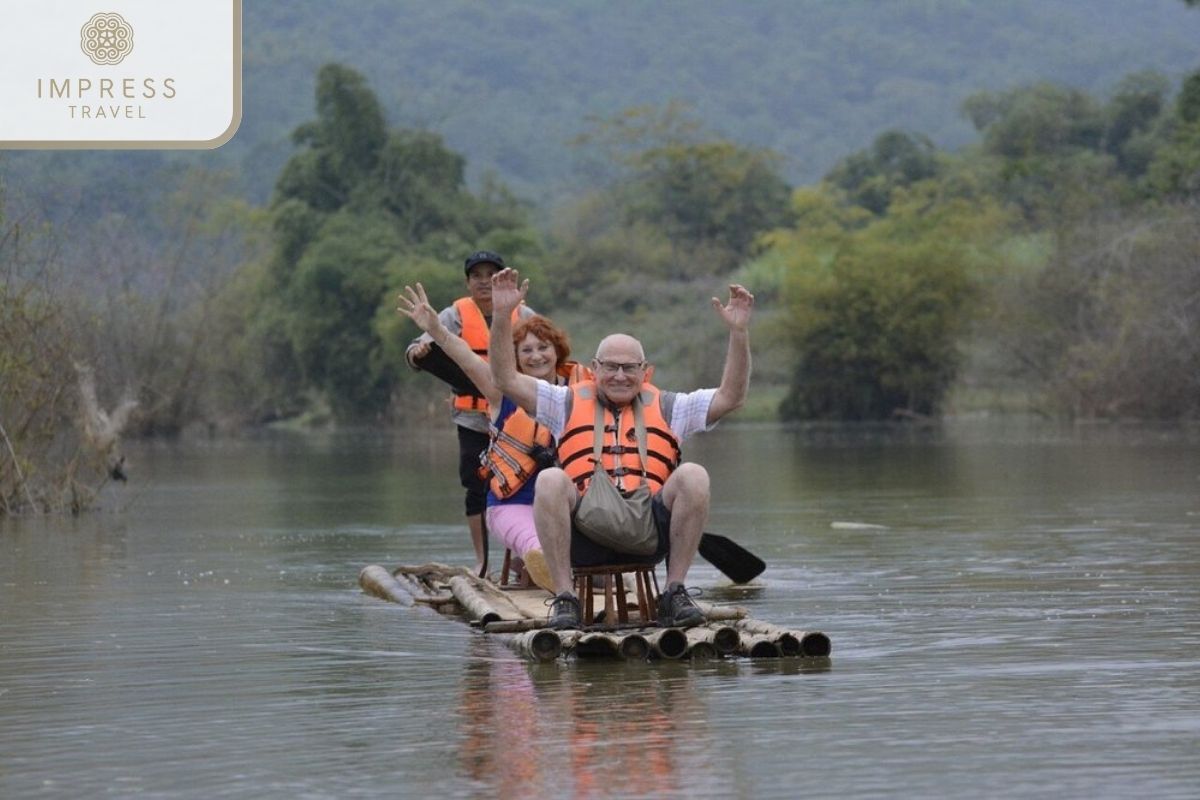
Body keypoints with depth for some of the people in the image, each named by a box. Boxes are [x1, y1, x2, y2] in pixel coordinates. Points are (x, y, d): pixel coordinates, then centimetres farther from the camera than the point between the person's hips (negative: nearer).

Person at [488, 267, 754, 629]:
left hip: (649, 530, 1)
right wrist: (501, 315, 2)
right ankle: (564, 599, -23)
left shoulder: (665, 408, 24)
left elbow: (731, 396, 14)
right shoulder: (569, 403, 22)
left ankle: (674, 594, -17)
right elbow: (506, 380, 13)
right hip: (584, 530, -1)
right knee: (550, 480, -30)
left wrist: (739, 332, 3)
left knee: (693, 476, -25)